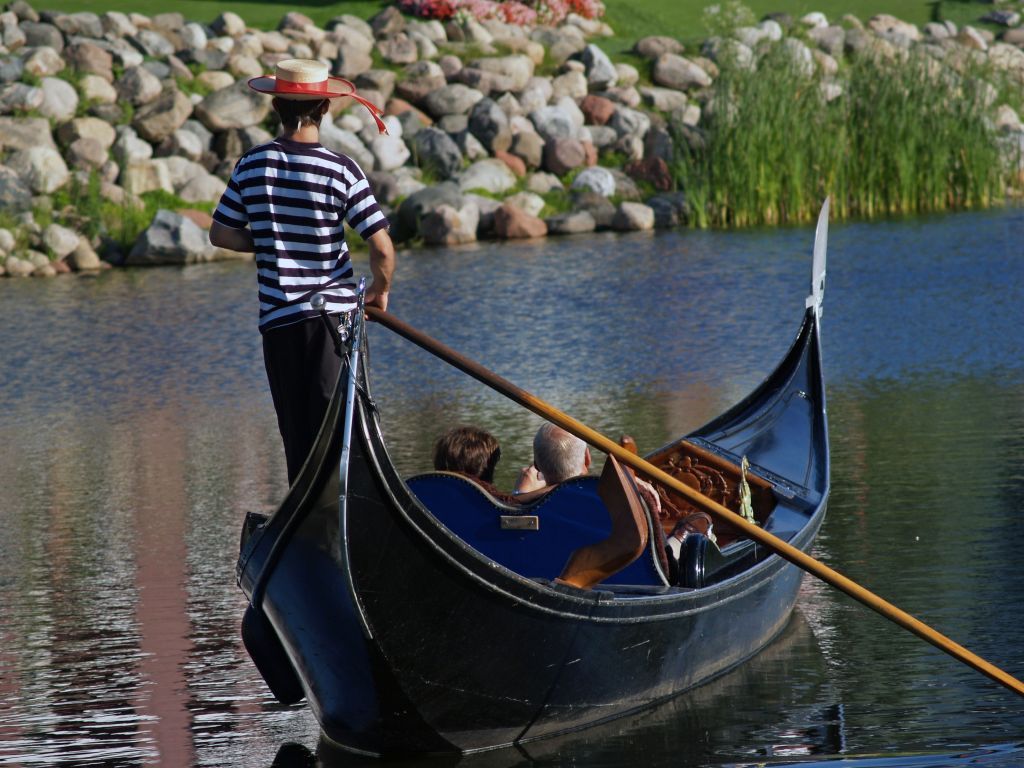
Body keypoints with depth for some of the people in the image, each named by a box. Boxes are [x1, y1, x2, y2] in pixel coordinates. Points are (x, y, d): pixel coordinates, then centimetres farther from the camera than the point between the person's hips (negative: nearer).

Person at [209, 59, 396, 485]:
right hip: (336, 313, -2)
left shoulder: (252, 165, -1)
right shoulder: (341, 170, -9)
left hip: (278, 320, 2)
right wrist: (380, 290, 10)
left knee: (297, 437, 10)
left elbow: (221, 234, 6)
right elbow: (382, 248, -10)